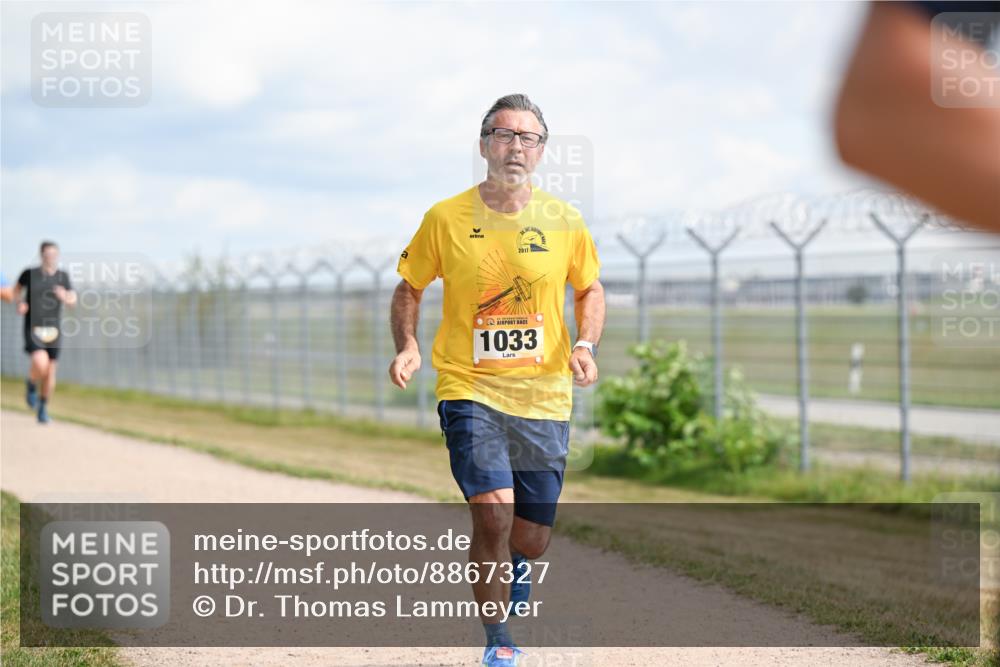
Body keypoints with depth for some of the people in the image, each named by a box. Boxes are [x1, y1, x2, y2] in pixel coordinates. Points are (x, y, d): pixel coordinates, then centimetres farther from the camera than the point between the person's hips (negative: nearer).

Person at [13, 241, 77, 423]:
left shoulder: (63, 276, 0)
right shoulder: (30, 273, -5)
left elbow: (73, 301, -2)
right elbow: (17, 288, 14)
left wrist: (65, 297, -24)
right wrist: (19, 303, -5)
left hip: (53, 331, 3)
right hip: (33, 329, -3)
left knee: (50, 373, 8)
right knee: (40, 364, -26)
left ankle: (43, 408, 31)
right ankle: (31, 385, 10)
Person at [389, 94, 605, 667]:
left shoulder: (564, 222, 2)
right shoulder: (446, 218, -2)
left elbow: (590, 290, 17)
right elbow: (409, 288, 10)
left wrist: (586, 345, -2)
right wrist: (408, 346, -7)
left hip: (544, 398, 2)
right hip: (470, 389, -2)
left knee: (532, 539, 6)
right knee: (494, 511, -21)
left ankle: (508, 584, 44)